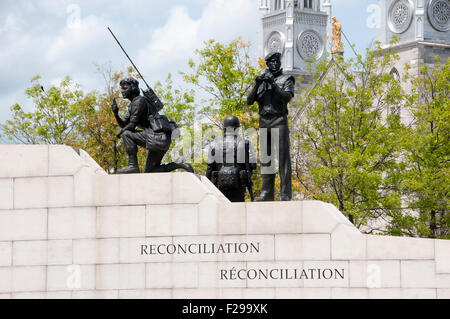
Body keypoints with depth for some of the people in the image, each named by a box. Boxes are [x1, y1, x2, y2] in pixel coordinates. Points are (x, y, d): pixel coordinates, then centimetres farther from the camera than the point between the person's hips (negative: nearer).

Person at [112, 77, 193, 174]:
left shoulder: (138, 101, -8)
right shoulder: (132, 105, 23)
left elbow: (132, 124, -13)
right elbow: (123, 124, 20)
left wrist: (120, 132, 3)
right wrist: (116, 113, 2)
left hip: (157, 136, -10)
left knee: (127, 134, -11)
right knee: (150, 172, 9)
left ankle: (133, 166, -11)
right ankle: (181, 165, 7)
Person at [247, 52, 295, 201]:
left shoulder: (286, 79, 7)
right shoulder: (261, 80, 17)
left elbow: (287, 97, -10)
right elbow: (249, 101, 7)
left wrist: (273, 84, -19)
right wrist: (257, 85, -8)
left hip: (279, 121, -4)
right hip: (263, 122, 4)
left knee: (283, 156, -8)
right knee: (265, 157, 3)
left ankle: (286, 193, -11)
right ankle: (267, 193, 6)